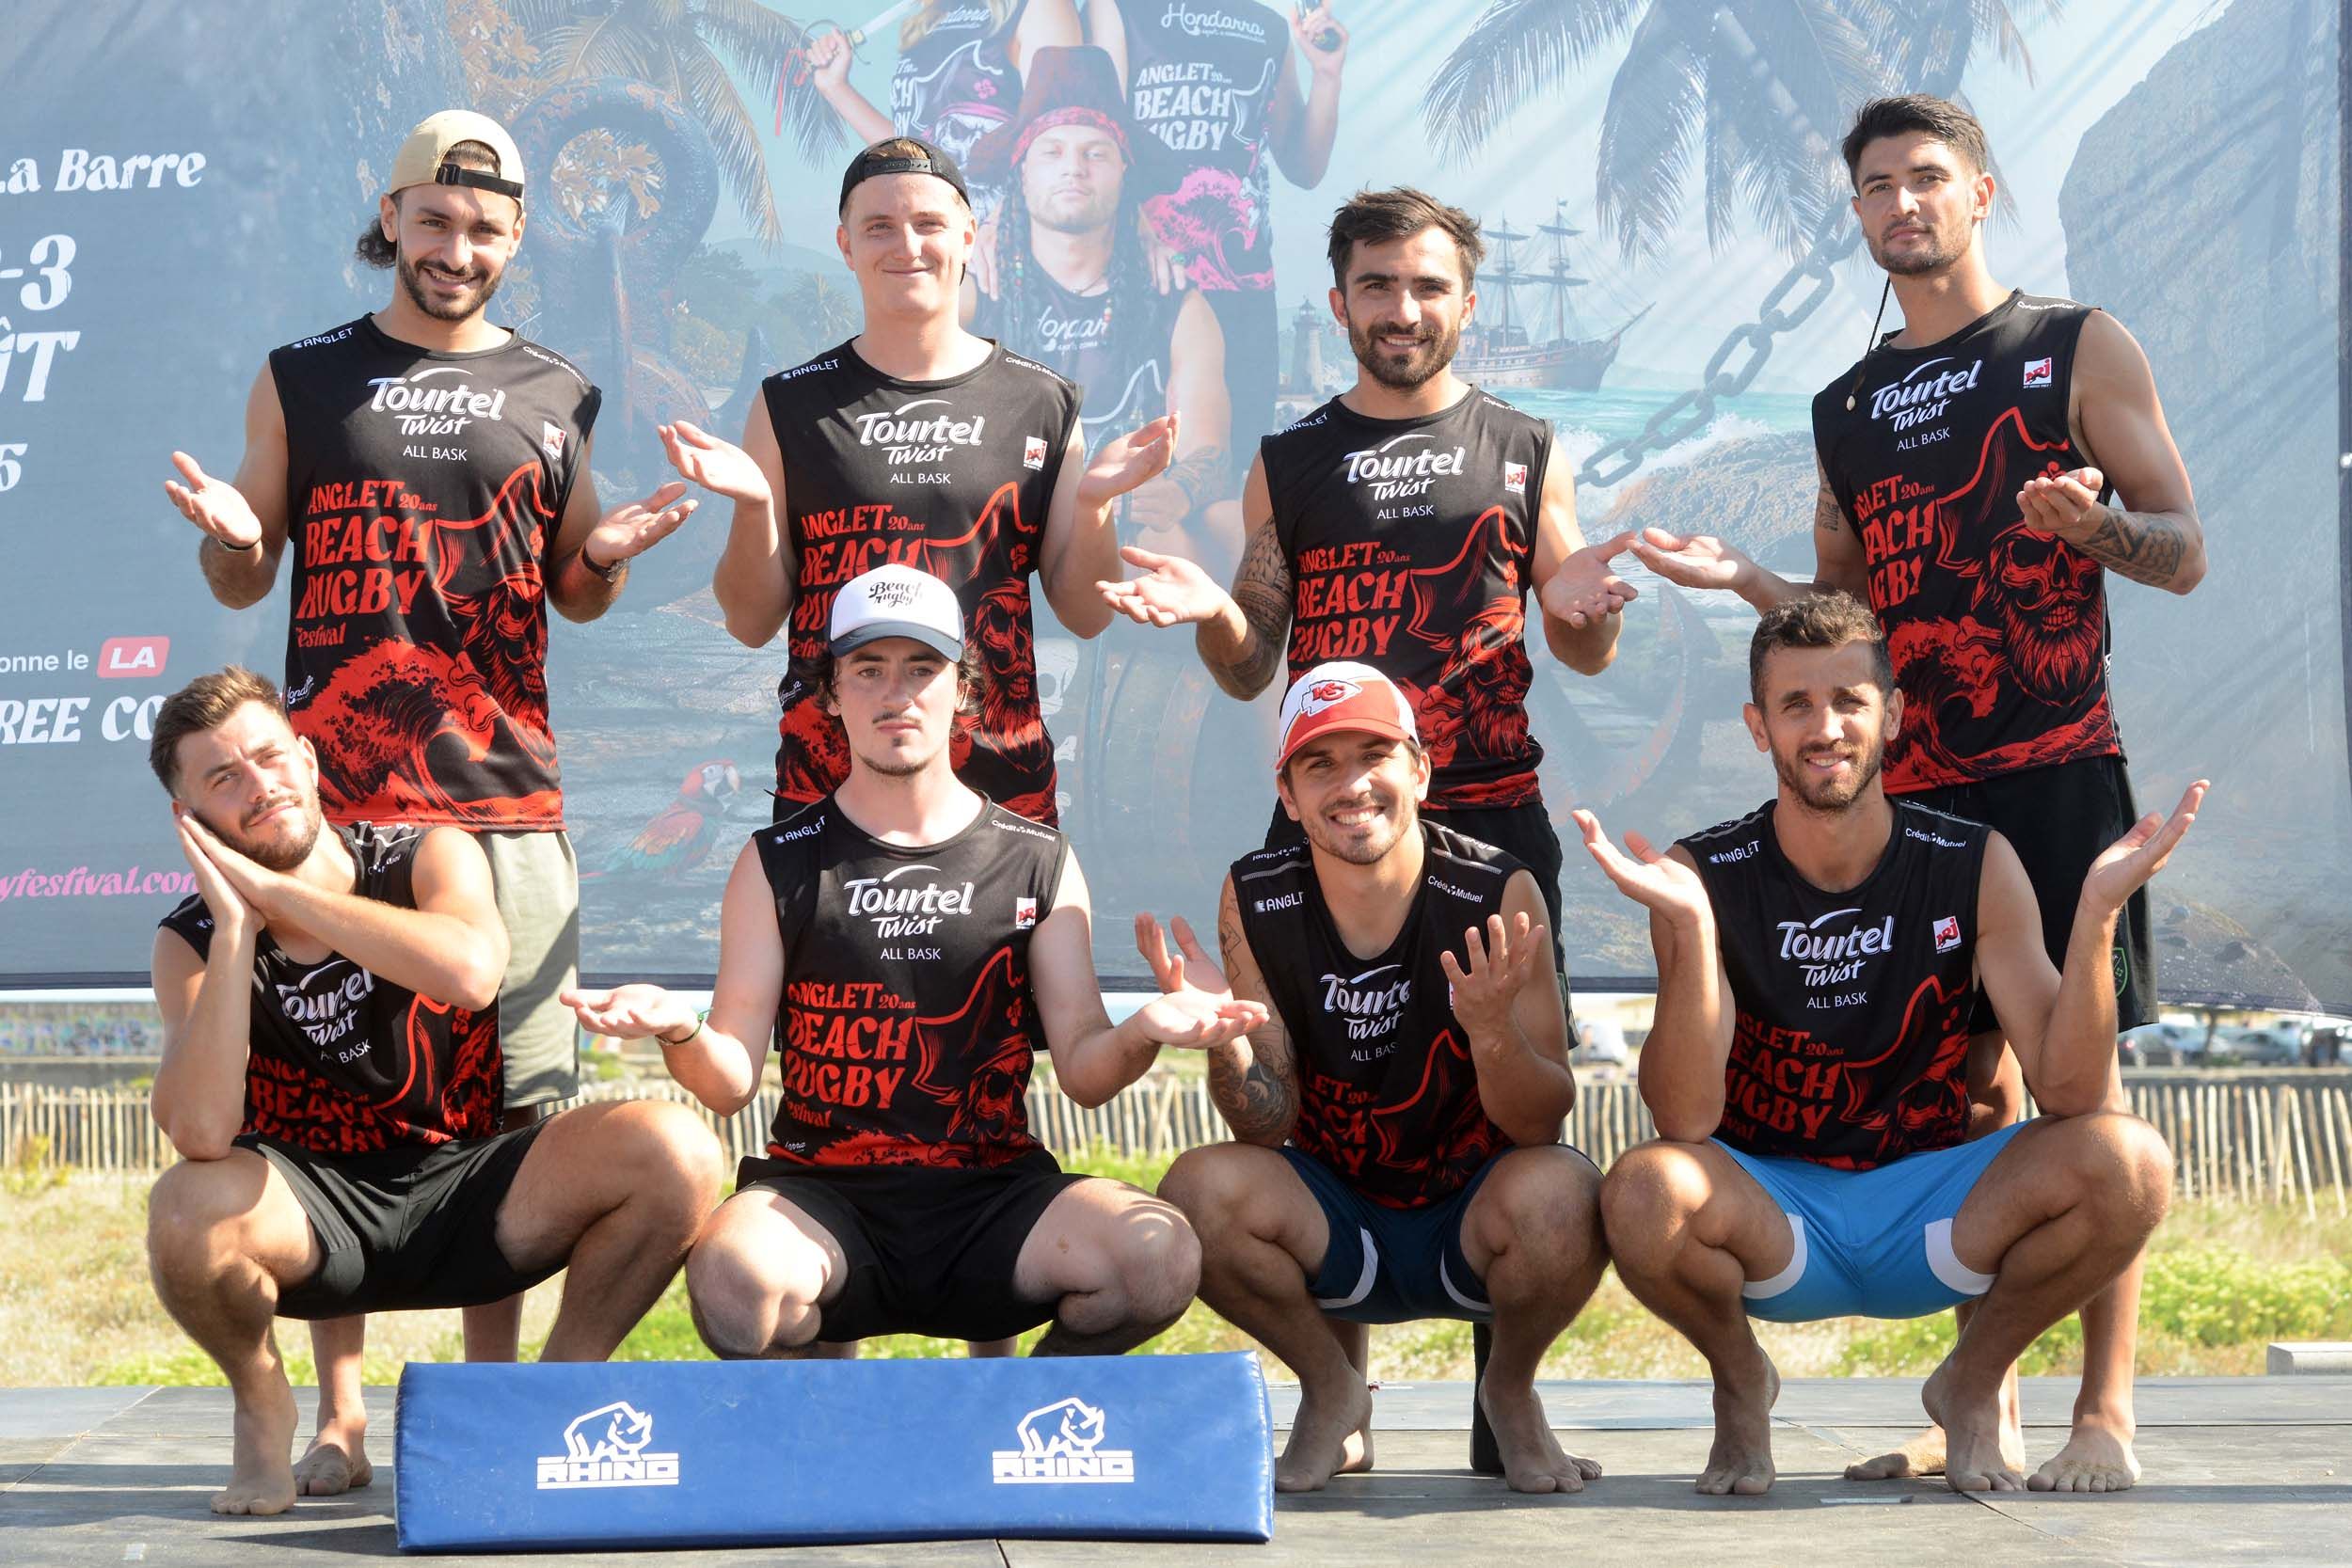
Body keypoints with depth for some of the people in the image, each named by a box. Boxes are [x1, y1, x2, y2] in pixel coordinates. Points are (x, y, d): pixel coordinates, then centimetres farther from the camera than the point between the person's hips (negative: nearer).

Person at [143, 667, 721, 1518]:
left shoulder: (429, 857, -6)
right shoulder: (193, 942, -6)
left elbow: (469, 972, -32)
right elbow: (201, 1135, -24)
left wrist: (274, 888, -24)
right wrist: (237, 927, -24)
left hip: (465, 1193, 1)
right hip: (313, 1222, 0)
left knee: (674, 1150, -25)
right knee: (188, 1210, -35)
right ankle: (261, 1406, -1)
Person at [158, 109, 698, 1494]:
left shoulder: (553, 395, 14)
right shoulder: (304, 380, 11)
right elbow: (243, 584, 13)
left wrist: (609, 551, -3)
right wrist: (228, 532, -8)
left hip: (504, 798, 1)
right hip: (337, 795, -1)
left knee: (511, 1110, 0)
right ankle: (341, 1415, 5)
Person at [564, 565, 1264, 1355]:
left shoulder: (1039, 862, 9)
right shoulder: (778, 864, 7)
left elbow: (1083, 1071, 5)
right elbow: (731, 1083, 2)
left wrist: (1142, 1034, -18)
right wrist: (677, 1031, -22)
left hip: (992, 1194, 1)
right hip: (822, 1195, -1)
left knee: (1161, 1258, -29)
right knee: (731, 1276, -36)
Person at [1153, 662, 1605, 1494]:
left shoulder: (1498, 893, -16)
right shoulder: (1254, 897, -10)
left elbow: (1540, 1126, -16)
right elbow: (1269, 1130, -9)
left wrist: (1493, 1034, -37)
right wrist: (1222, 1036, -30)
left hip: (1470, 1218, -1)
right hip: (1335, 1223, 2)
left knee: (1557, 1193, -33)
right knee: (1199, 1189, -26)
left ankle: (1510, 1392, 2)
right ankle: (1331, 1390, 4)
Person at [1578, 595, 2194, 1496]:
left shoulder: (1974, 866, -6)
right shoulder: (1707, 876, -11)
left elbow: (2068, 1094, -15)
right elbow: (1685, 1122, -22)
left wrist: (2096, 913, -29)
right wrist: (1688, 927, -36)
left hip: (1929, 1205, 2)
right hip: (1770, 1215, -1)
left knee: (2128, 1163, -25)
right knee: (1644, 1192, -35)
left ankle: (1973, 1382, 5)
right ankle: (1739, 1382, 3)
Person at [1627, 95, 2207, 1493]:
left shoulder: (2078, 348, 4)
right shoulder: (1847, 407, 18)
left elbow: (2185, 552, 0)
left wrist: (2091, 522, -21)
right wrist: (1740, 578, 3)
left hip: (2057, 770, -4)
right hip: (1912, 786, 5)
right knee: (1965, 1087, 6)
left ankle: (2107, 1415, -2)